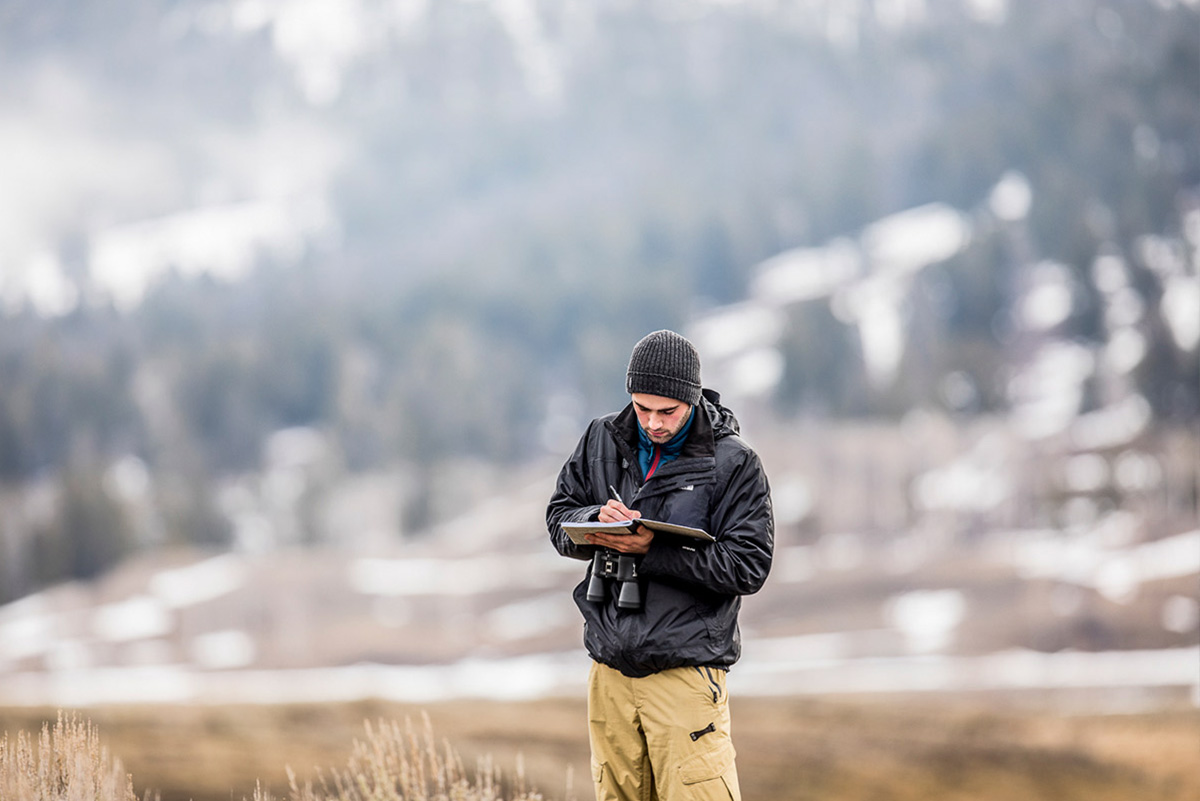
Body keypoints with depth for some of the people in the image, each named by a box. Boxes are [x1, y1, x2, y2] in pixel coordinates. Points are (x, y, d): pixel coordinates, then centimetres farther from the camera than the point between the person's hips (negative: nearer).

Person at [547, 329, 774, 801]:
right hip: (610, 669, 5)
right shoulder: (604, 440, 8)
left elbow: (748, 566, -11)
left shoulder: (733, 463, -6)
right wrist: (596, 520, -11)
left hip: (686, 670, -5)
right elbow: (559, 516, 14)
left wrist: (653, 549, -20)